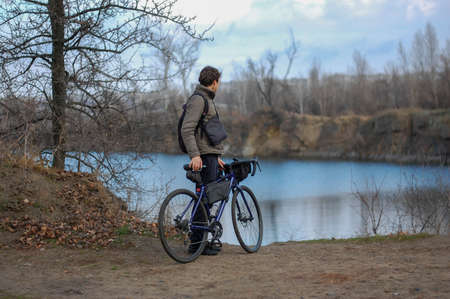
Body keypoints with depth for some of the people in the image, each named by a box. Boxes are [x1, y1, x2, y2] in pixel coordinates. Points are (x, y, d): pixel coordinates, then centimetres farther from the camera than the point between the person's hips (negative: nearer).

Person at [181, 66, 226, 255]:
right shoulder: (197, 100, -10)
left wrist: (217, 157, 26)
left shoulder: (207, 100, 22)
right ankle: (197, 243, -5)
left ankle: (201, 240, 18)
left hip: (211, 156, 10)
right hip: (203, 157, -10)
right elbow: (187, 130, -20)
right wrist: (195, 155, -28)